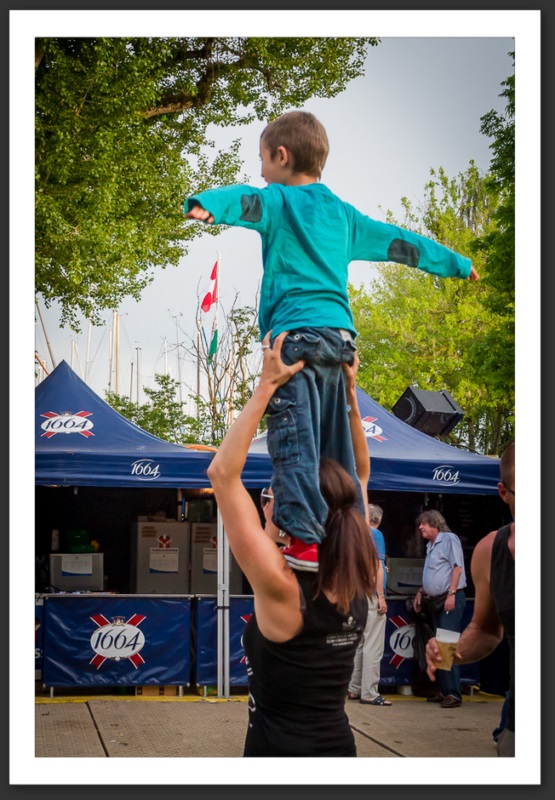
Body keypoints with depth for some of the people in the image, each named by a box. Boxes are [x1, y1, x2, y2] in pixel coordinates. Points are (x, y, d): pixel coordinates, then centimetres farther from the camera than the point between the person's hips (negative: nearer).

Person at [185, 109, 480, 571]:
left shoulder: (278, 201, 5)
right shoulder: (343, 213, 23)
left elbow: (241, 199, -17)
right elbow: (398, 242, 31)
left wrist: (205, 206, -39)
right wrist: (457, 264, 43)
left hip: (296, 331, -7)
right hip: (341, 332, 7)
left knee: (294, 442, -12)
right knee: (336, 446, 12)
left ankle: (305, 540, -21)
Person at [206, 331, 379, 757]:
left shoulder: (282, 589, -21)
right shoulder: (357, 585, -5)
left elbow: (222, 473, -21)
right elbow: (360, 476, 9)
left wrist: (267, 386, -19)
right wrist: (349, 396, 4)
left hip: (278, 748, -6)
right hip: (340, 746, 6)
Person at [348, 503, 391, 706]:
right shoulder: (375, 535, -8)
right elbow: (377, 567, -14)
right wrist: (381, 596, -14)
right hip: (371, 595, -8)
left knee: (359, 643, 14)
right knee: (373, 646, -7)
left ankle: (354, 689, 16)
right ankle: (369, 693, -9)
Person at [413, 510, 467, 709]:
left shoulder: (449, 539, -6)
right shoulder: (430, 545, 21)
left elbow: (457, 567, -15)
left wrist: (451, 594, -21)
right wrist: (421, 592, 18)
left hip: (450, 600, -10)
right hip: (435, 601, 10)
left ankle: (454, 693, -14)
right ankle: (444, 691, 15)